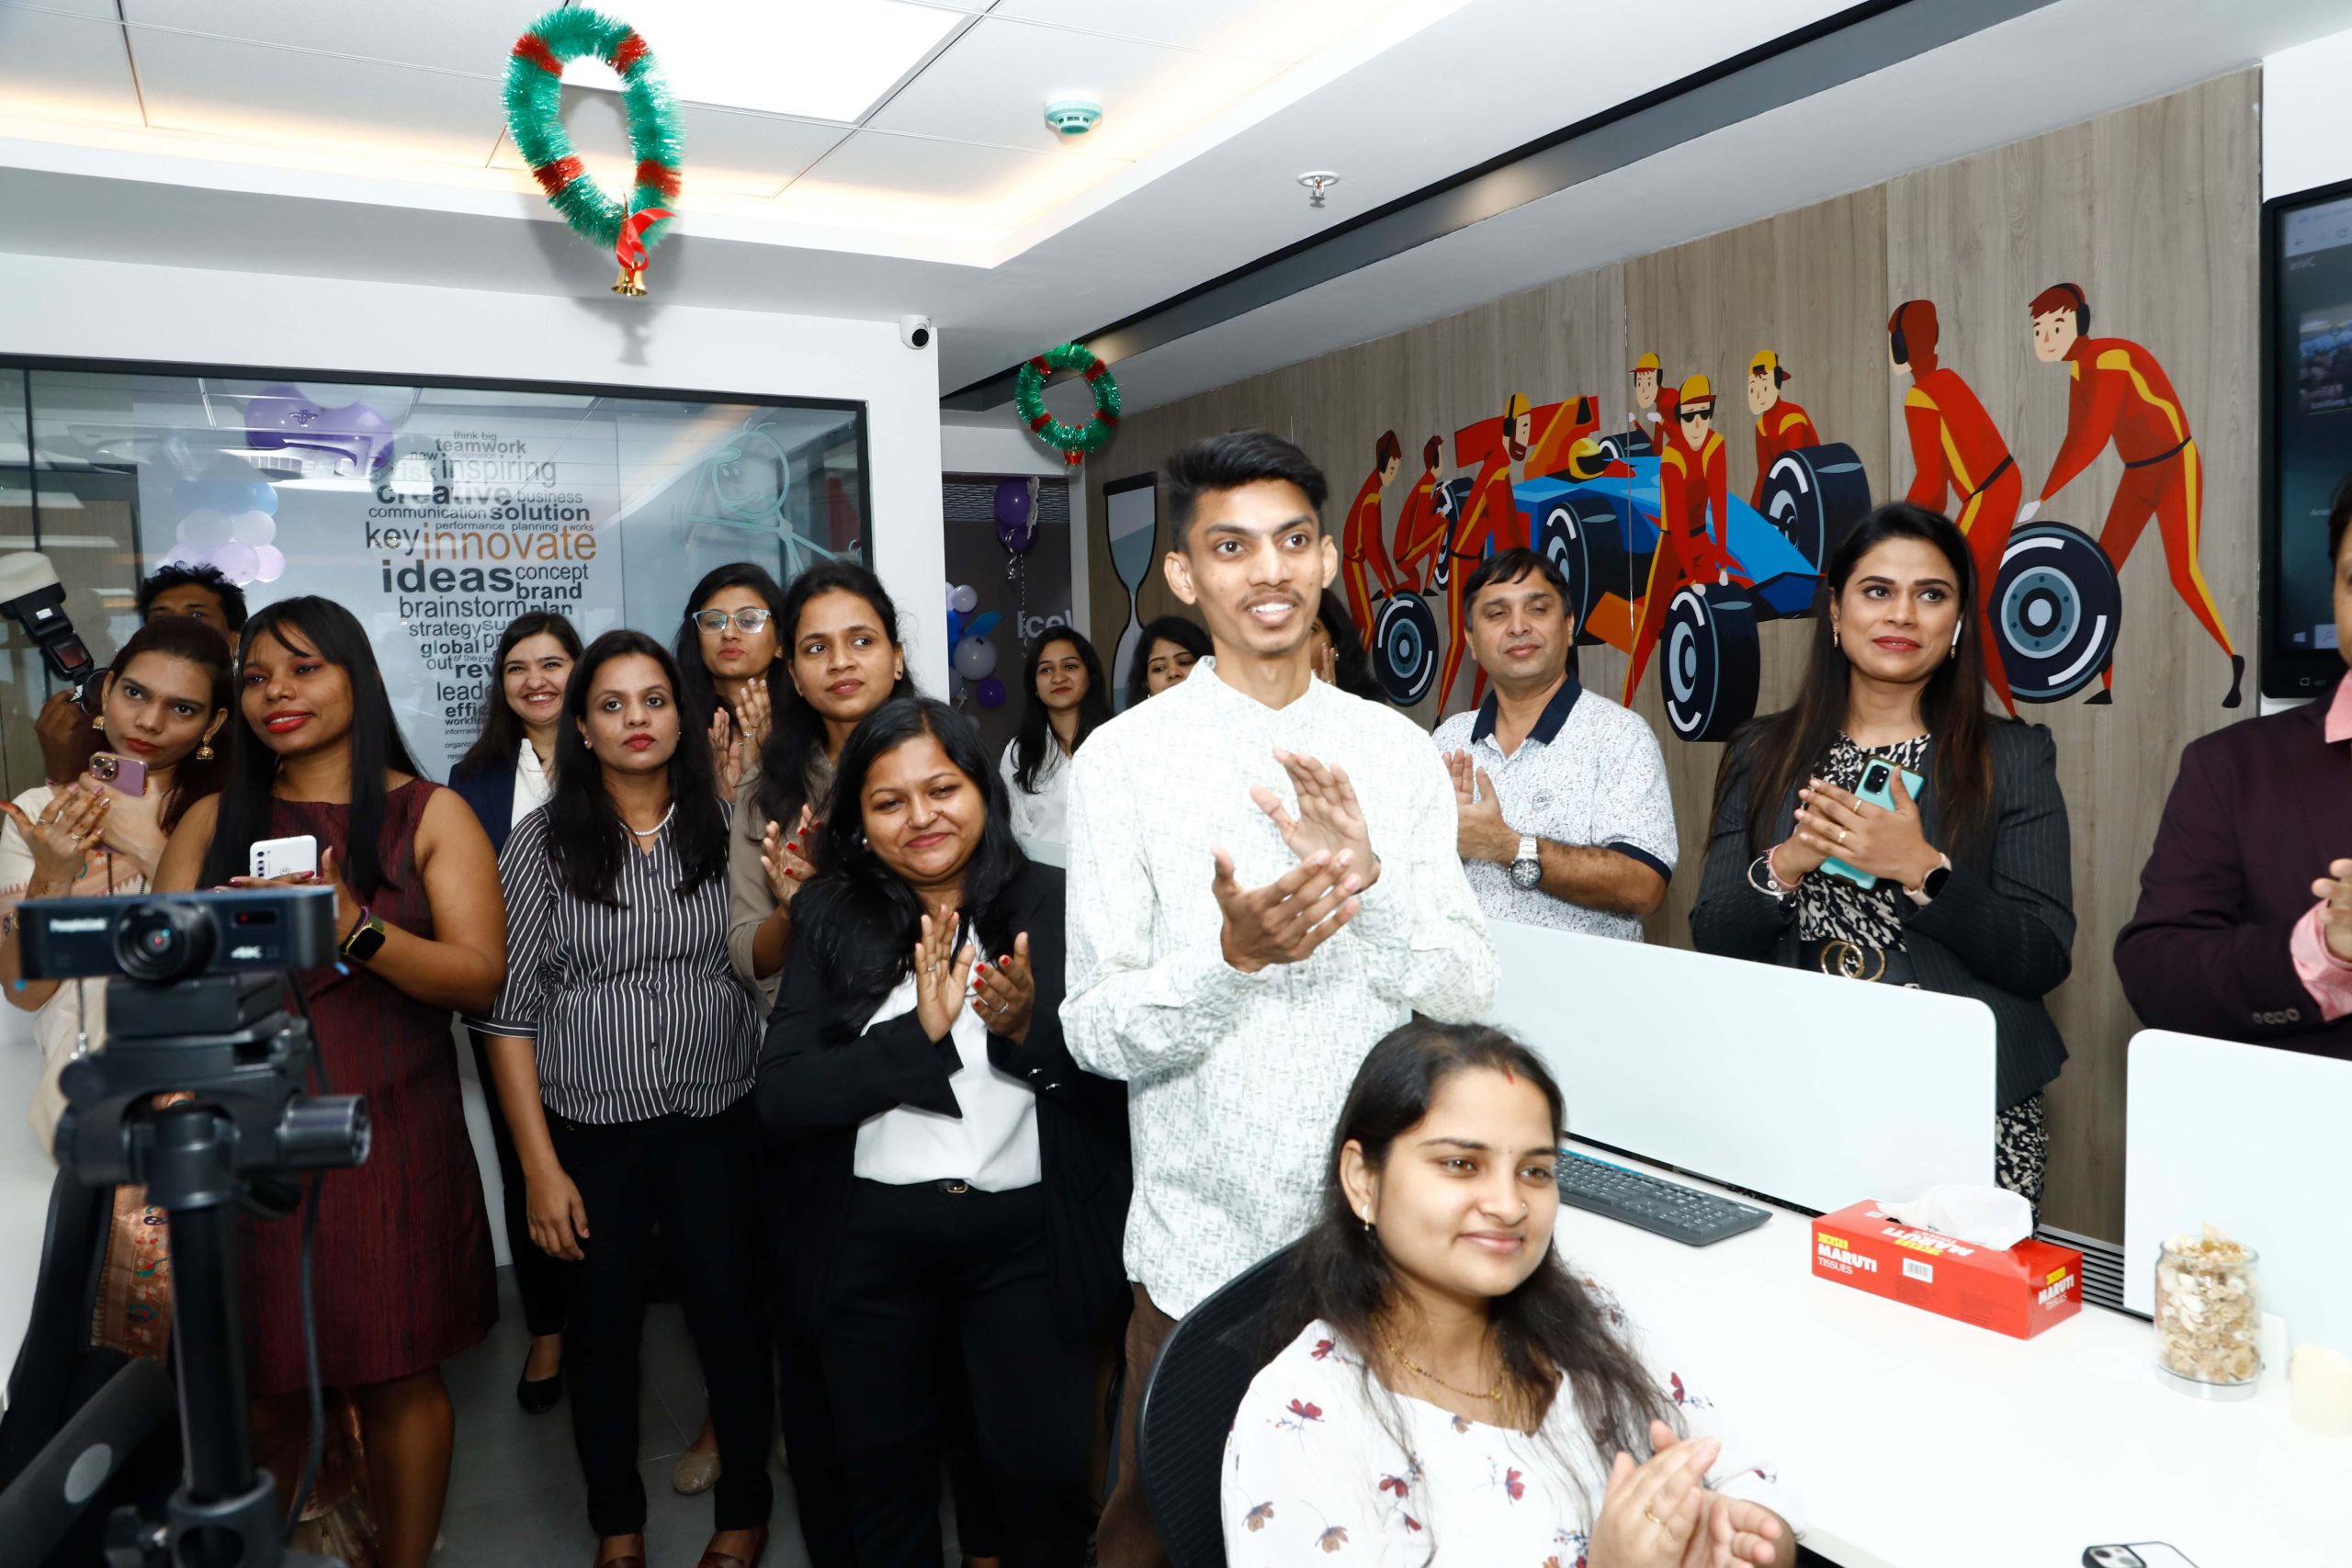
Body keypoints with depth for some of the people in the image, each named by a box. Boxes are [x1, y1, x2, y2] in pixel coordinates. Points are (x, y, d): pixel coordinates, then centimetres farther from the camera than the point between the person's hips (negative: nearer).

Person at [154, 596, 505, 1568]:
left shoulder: (430, 815, 2)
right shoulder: (214, 822, 11)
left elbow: (482, 976, -8)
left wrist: (360, 931, -23)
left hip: (389, 1139, -2)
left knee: (399, 1377, 4)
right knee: (260, 1386, 7)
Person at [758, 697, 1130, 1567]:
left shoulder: (1055, 905, -4)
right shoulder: (832, 920, -1)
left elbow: (1117, 1088, -6)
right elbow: (779, 1101, -11)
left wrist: (1031, 1029, -23)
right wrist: (918, 1036, -20)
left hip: (1028, 1234, -1)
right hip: (871, 1241, 2)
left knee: (1044, 1466, 3)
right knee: (883, 1471, 19)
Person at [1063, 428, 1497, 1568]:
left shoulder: (1398, 751, 0)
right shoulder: (1123, 760, -8)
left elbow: (1467, 993, -3)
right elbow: (1095, 1031, -10)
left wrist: (1370, 878, -21)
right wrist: (1230, 957, -28)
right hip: (1204, 1249, -2)